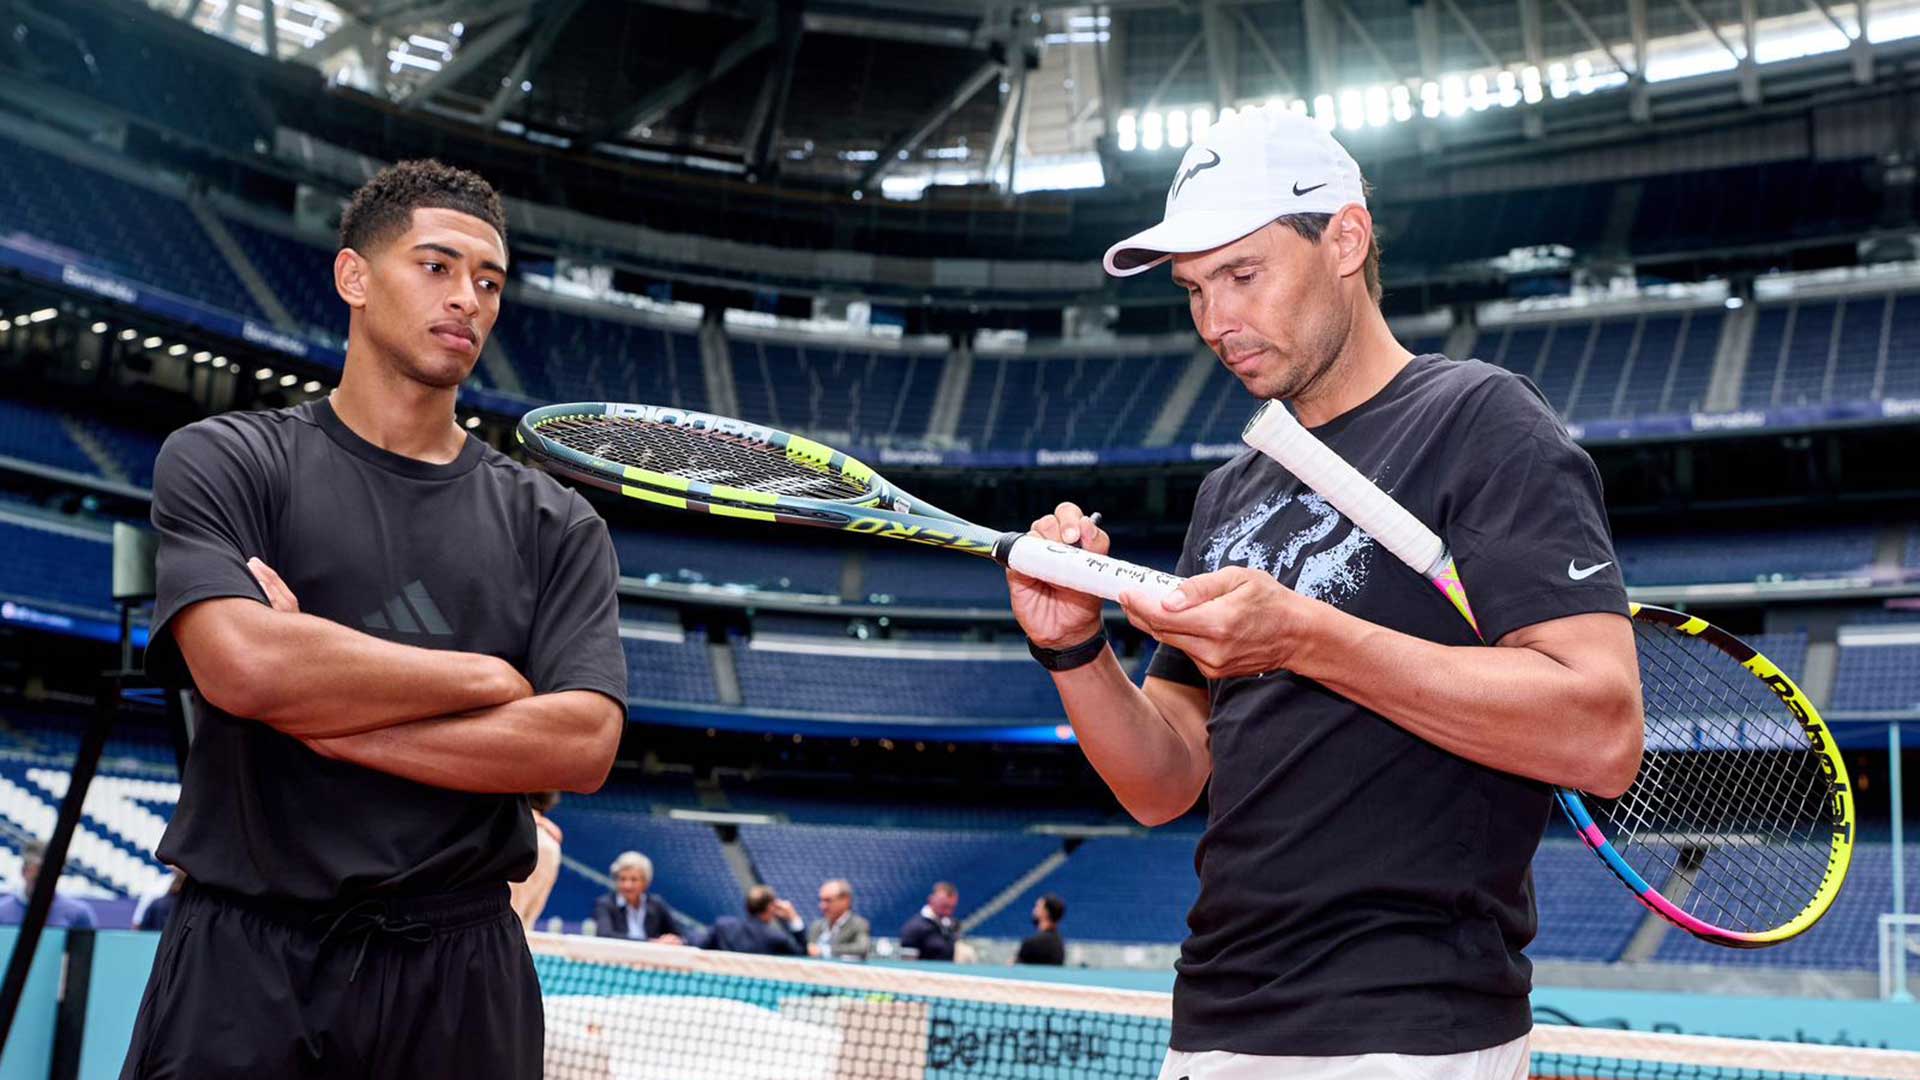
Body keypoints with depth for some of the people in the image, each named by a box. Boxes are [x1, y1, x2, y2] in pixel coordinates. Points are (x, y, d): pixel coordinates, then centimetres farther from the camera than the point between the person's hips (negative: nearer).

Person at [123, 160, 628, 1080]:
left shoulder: (555, 526, 6)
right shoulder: (221, 460, 1)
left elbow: (582, 745, -8)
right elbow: (241, 663, -17)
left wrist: (325, 715, -13)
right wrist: (488, 678, -8)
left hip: (458, 971, 2)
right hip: (241, 967, -2)